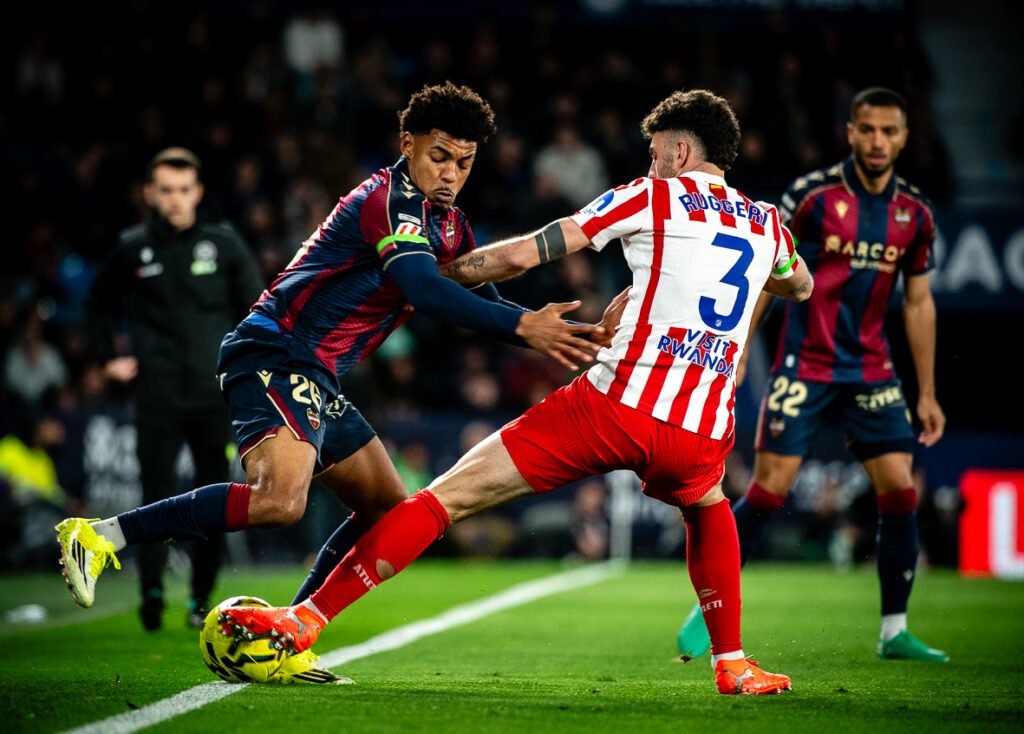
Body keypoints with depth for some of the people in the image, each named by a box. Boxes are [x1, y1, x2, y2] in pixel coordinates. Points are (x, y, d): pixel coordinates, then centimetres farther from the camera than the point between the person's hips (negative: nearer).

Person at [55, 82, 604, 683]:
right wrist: (522, 325, -28)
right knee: (280, 500, -32)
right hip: (276, 357, -11)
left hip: (315, 383, 11)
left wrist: (562, 333, 5)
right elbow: (424, 290, -27)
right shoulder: (392, 198, -12)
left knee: (391, 513, 14)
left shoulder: (449, 224, 18)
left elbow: (484, 303, 21)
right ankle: (102, 536, -25)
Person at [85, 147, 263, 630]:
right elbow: (100, 305, 21)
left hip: (214, 393, 1)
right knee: (157, 494, -9)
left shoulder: (224, 243, 5)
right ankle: (152, 592, -11)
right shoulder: (131, 248, 6)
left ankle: (202, 598, 11)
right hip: (157, 395, -1)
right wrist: (108, 358, 12)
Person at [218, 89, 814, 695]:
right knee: (708, 505, 40)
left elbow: (521, 255, 3)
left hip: (616, 406, -4)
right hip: (701, 436, 4)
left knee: (446, 497, 0)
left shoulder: (651, 197, 7)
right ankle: (733, 664, 30)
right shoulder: (768, 224, 18)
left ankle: (306, 620, -7)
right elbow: (801, 286, 44)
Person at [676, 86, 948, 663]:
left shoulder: (916, 214, 4)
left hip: (872, 372, 4)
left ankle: (895, 631, 7)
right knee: (769, 489, -9)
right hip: (805, 366, -4)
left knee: (900, 492, -4)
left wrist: (928, 393, 11)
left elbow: (919, 302, 12)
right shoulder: (813, 194, -8)